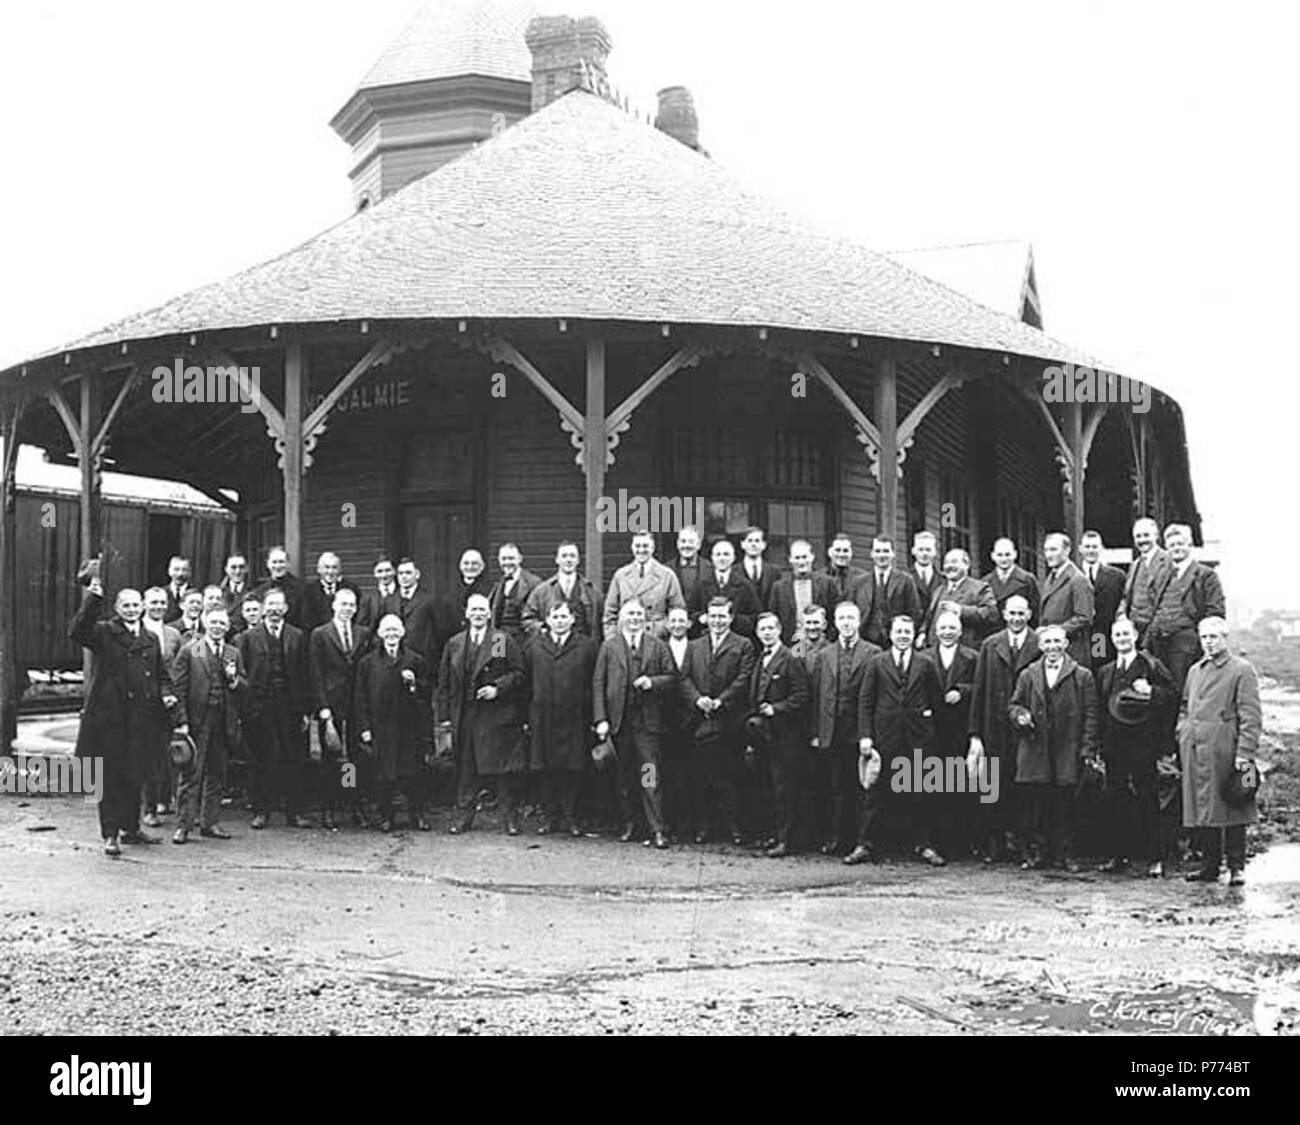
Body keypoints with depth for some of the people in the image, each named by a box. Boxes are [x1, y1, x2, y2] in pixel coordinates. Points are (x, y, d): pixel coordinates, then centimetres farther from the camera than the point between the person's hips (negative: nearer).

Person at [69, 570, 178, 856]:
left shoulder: (151, 639, 16)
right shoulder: (104, 632, 0)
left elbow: (161, 674, 21)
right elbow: (77, 632, -19)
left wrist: (166, 693, 0)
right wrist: (93, 599, -26)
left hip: (142, 718, 4)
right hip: (109, 717, -4)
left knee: (134, 777, 11)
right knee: (111, 777, 0)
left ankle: (131, 828, 24)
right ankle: (110, 835, 4)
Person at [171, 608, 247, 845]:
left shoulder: (234, 654, 13)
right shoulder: (189, 651, -1)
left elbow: (245, 687, 14)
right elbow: (179, 689, -4)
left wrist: (234, 679, -9)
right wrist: (182, 721, -11)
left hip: (224, 724, 4)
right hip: (196, 721, -4)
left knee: (215, 774, 10)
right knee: (191, 775, -2)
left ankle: (209, 823, 18)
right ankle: (184, 825, 2)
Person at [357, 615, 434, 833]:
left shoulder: (416, 660, 6)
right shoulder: (368, 662, 6)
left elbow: (429, 690, 9)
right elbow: (361, 698, 5)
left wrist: (414, 683, -12)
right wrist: (364, 728, -2)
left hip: (409, 726, 0)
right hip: (380, 727, 0)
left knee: (413, 772, 1)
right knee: (382, 775, 2)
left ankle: (417, 814, 12)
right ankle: (385, 816, 13)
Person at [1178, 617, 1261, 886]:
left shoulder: (1242, 670, -1)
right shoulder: (1194, 670, 18)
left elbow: (1250, 716, -7)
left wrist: (1245, 753, -14)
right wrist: (1181, 737, 11)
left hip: (1224, 750, -6)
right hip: (1194, 750, 6)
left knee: (1231, 811, -1)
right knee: (1201, 810, 8)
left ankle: (1236, 867, 7)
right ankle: (1209, 866, 15)